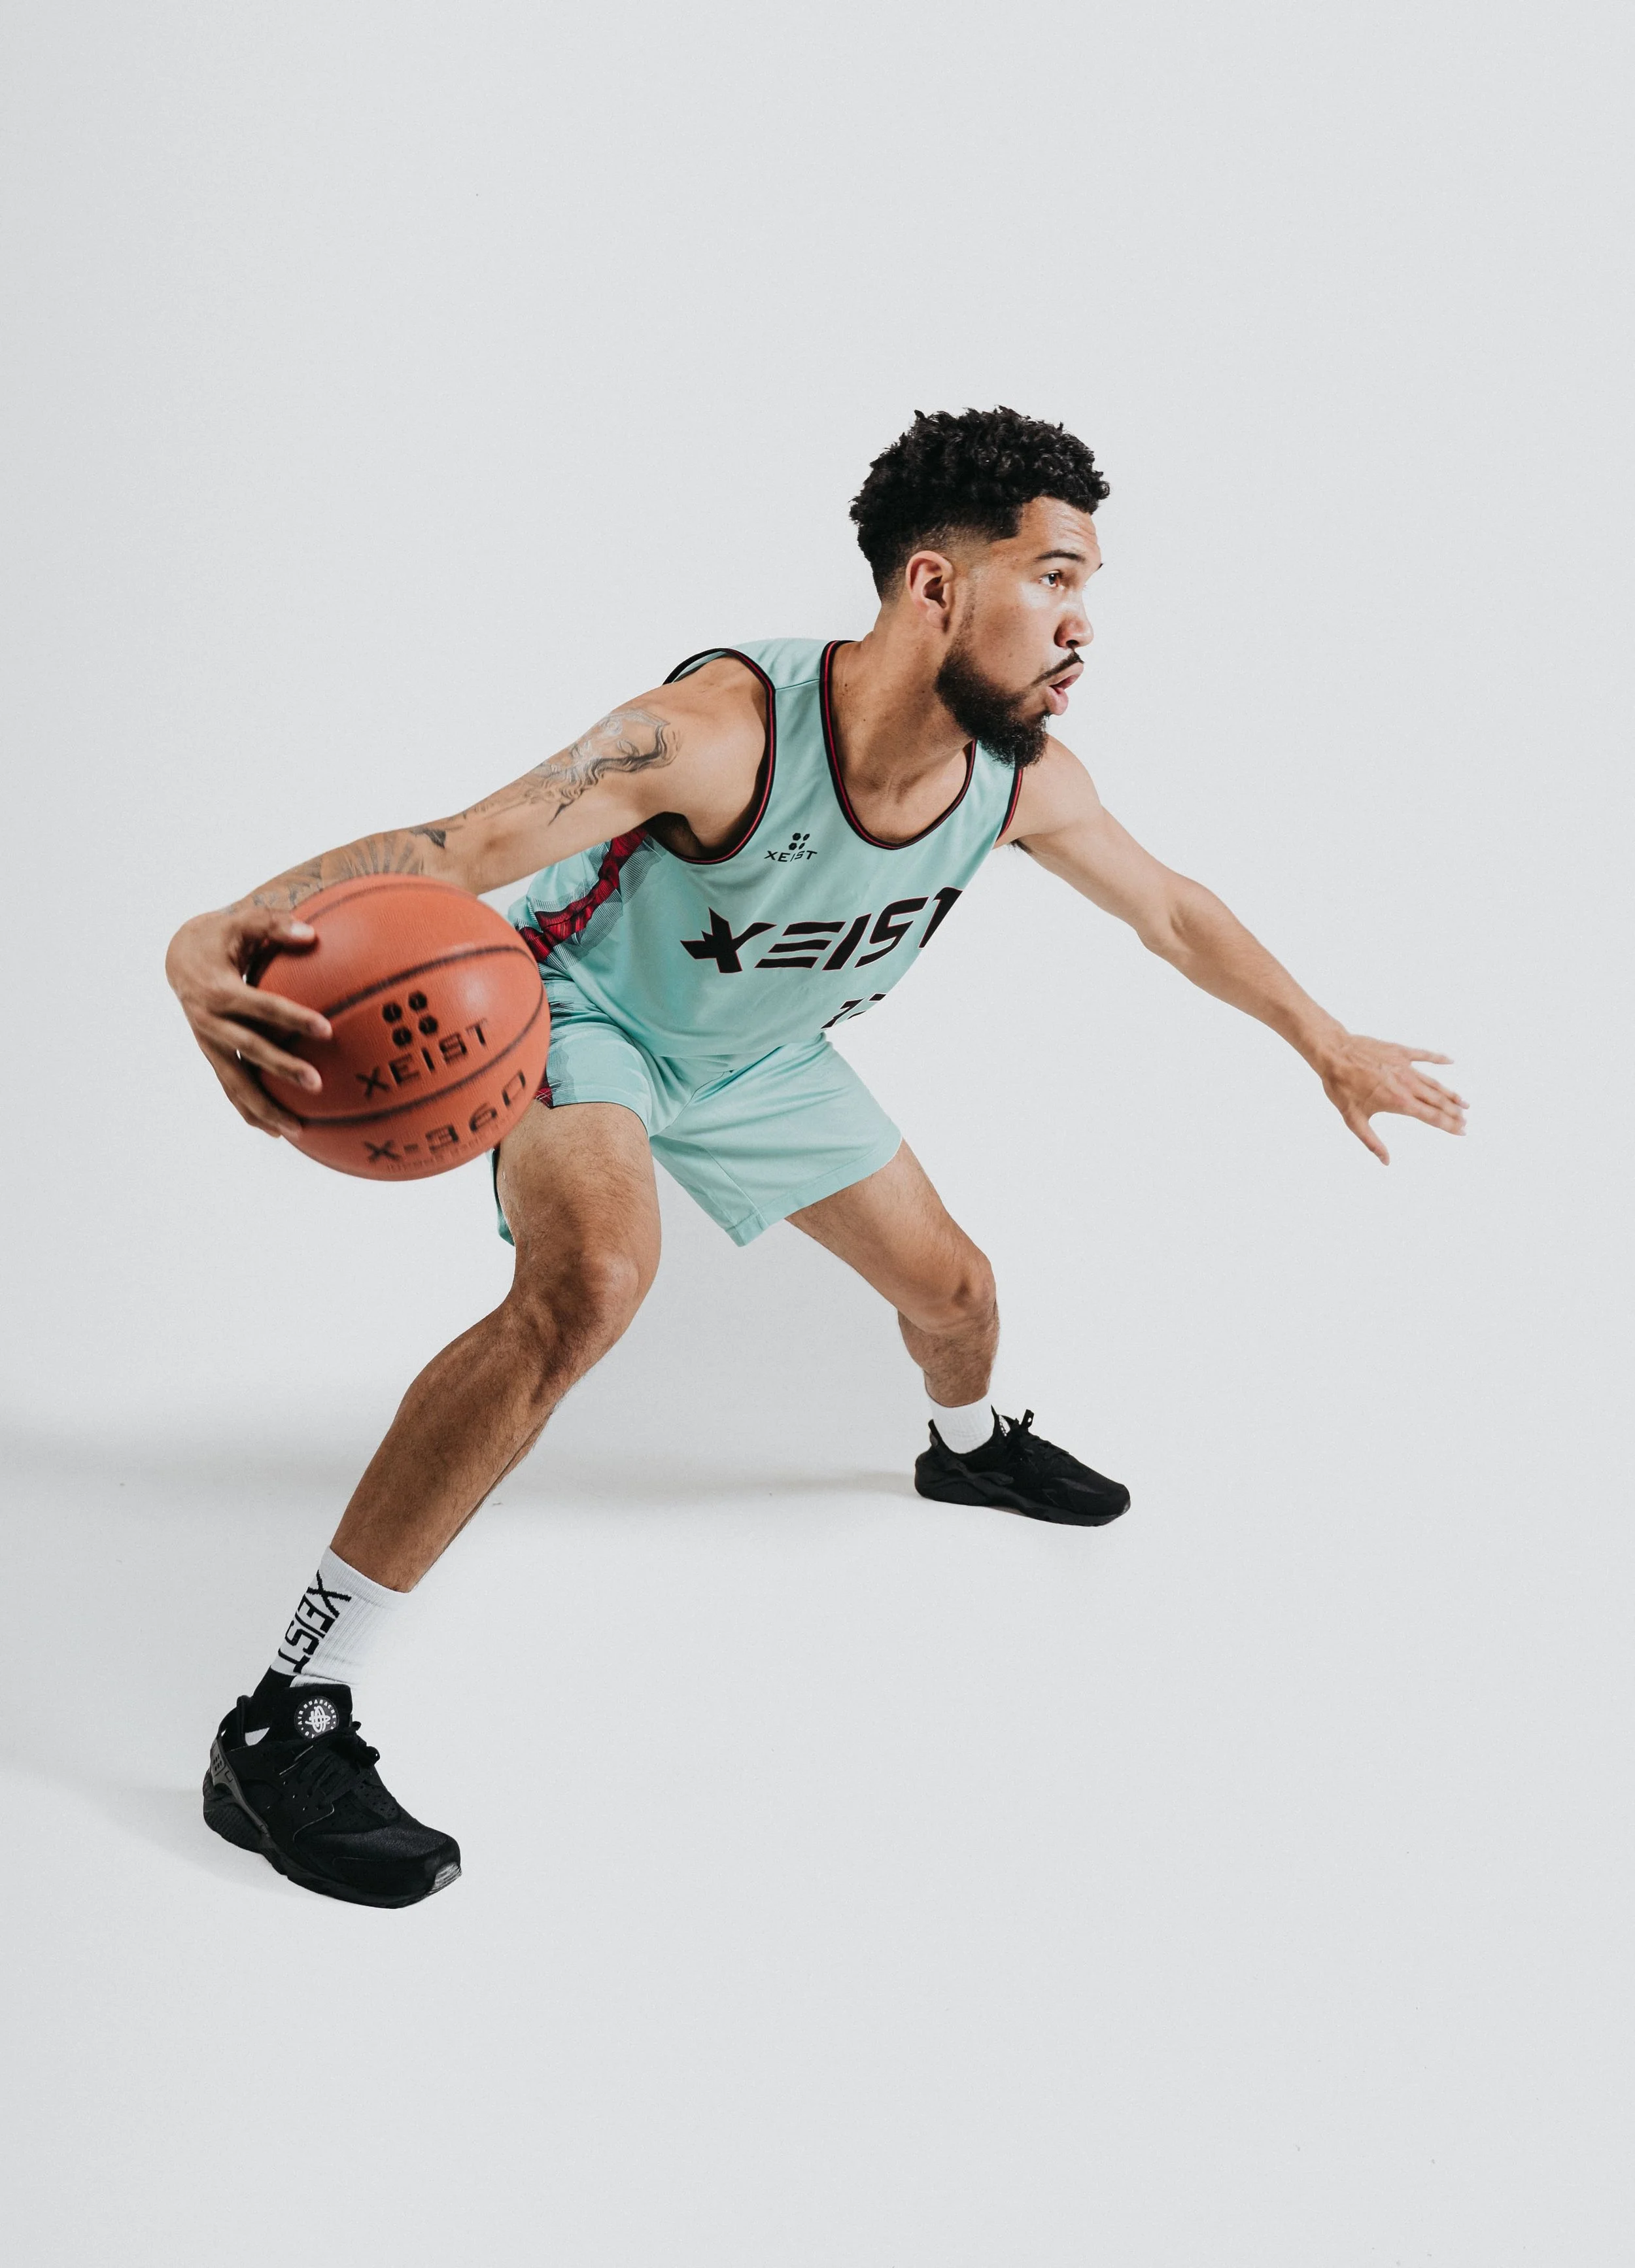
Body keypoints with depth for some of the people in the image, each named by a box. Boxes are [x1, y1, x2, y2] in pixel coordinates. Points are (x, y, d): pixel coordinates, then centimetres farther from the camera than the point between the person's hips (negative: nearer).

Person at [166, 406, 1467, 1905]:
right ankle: (287, 1718, -27)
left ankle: (971, 1447, 59)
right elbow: (458, 846, -48)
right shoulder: (725, 728, -39)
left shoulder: (1027, 780, -19)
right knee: (594, 1278, -35)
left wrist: (1331, 1046, 9)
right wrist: (224, 939, -65)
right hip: (584, 1010, -6)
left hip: (759, 1054, 7)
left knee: (951, 1284, 16)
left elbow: (1170, 910, 0)